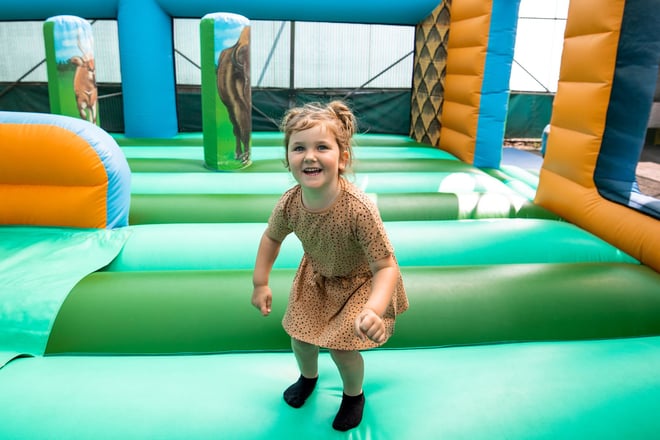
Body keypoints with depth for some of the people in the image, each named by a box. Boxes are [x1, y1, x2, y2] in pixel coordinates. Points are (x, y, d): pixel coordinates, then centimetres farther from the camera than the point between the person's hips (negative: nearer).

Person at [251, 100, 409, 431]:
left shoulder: (359, 210, -41)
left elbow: (387, 267, -35)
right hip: (317, 276, 4)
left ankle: (354, 394, 33)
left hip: (360, 281, -4)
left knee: (341, 347, -5)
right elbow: (271, 238, -3)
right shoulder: (289, 204, -26)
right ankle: (308, 376, 48)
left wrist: (374, 311, -52)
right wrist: (260, 284, -4)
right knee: (299, 335, 10)